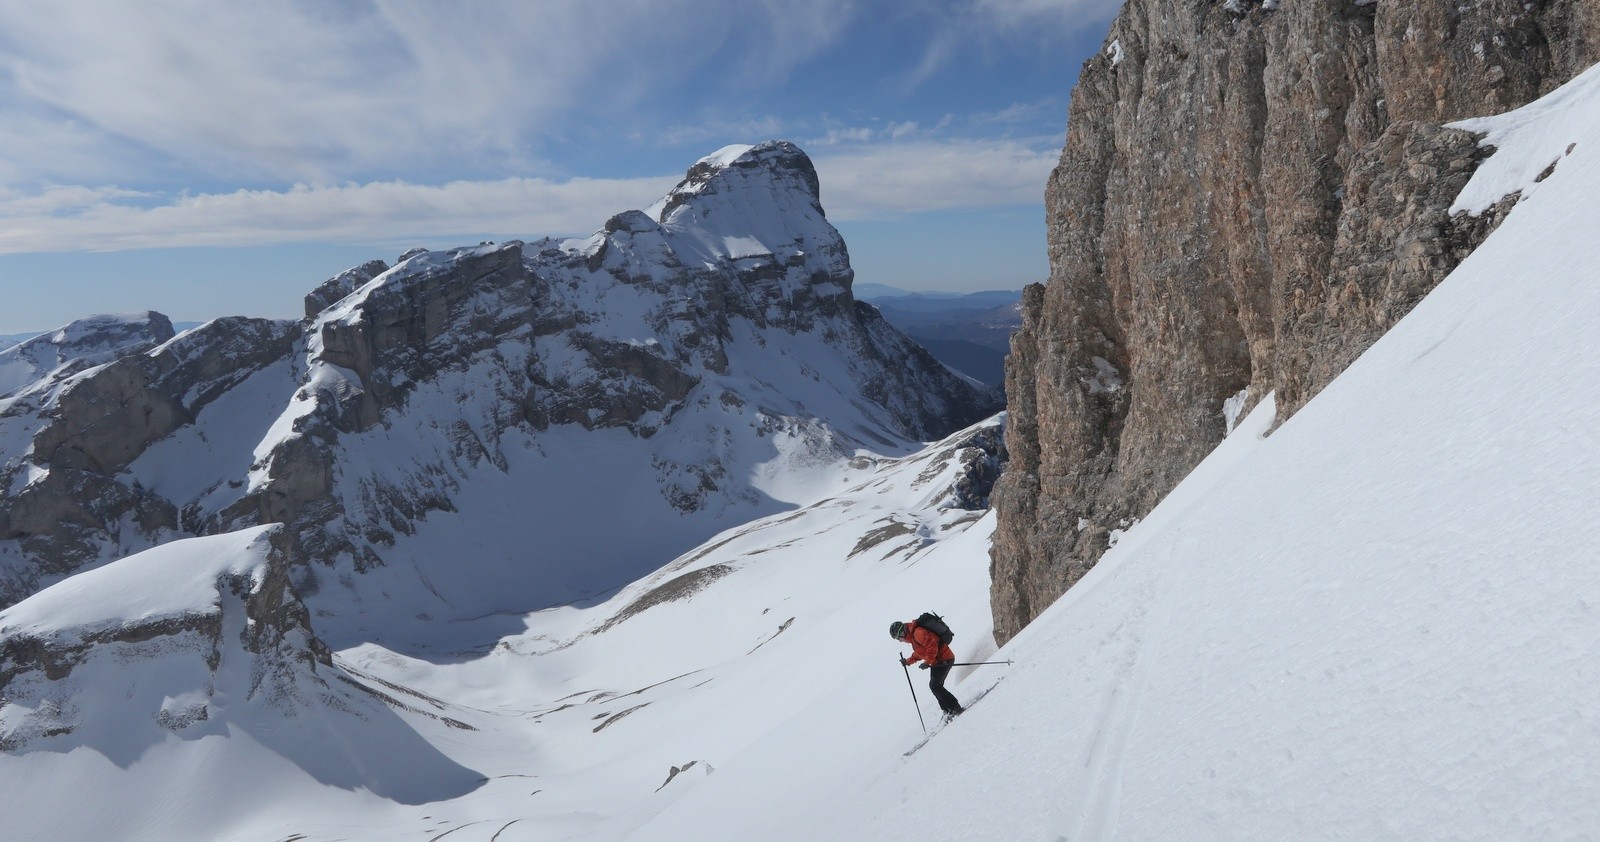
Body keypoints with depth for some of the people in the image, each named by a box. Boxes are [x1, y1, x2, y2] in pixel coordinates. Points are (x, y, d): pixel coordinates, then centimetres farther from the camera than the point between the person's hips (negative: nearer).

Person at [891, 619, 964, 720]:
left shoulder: (918, 633, -19)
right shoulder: (913, 636, 15)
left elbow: (932, 645, -28)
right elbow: (919, 653, 25)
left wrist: (927, 662, -26)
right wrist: (908, 661, 18)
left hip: (944, 660, -11)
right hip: (937, 661, 11)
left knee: (935, 686, -12)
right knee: (935, 686, 12)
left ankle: (956, 708, -9)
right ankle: (948, 710, 18)